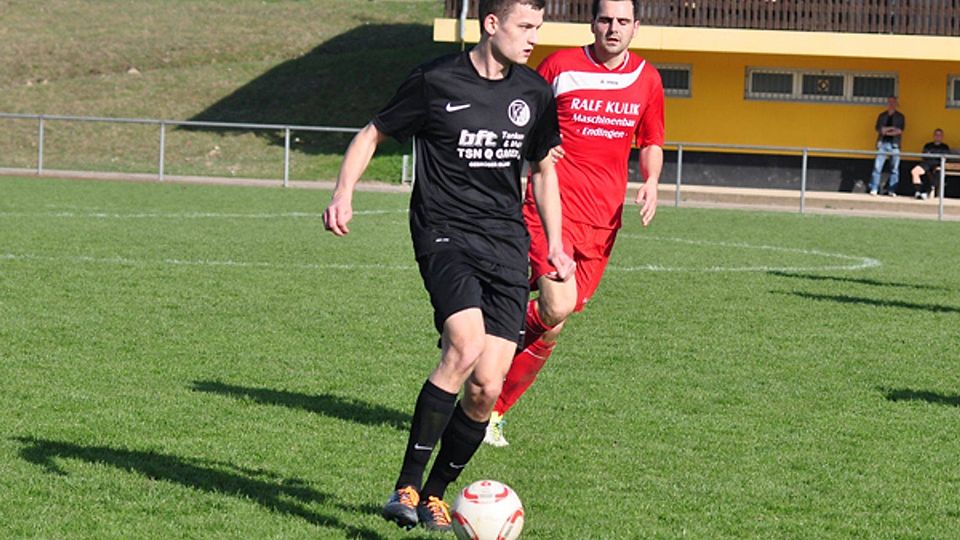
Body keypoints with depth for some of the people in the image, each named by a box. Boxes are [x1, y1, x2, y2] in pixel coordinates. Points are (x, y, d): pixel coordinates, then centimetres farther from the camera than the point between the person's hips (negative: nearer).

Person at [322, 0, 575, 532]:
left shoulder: (534, 93, 9)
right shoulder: (436, 82, -5)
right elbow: (372, 133, 6)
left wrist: (554, 244, 21)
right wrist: (344, 192, -10)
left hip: (507, 240, 5)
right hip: (445, 233, -5)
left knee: (486, 387, -5)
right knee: (465, 344, -28)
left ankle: (434, 494, 15)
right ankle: (406, 486, -18)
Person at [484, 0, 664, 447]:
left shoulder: (647, 80, 10)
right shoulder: (560, 66, -1)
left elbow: (651, 142, 23)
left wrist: (651, 183, 4)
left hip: (603, 218, 4)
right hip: (554, 205, -4)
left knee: (553, 325, 2)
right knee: (558, 307, -24)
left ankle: (493, 410, 15)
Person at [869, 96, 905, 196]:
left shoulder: (900, 117, 11)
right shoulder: (882, 116, 15)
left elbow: (901, 130, -1)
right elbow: (878, 128, 4)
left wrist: (886, 130, -8)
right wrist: (891, 129, -8)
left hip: (894, 144, 0)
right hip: (883, 143, 0)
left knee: (894, 168, -3)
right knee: (877, 166, -9)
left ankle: (892, 191, 0)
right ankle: (874, 189, -8)